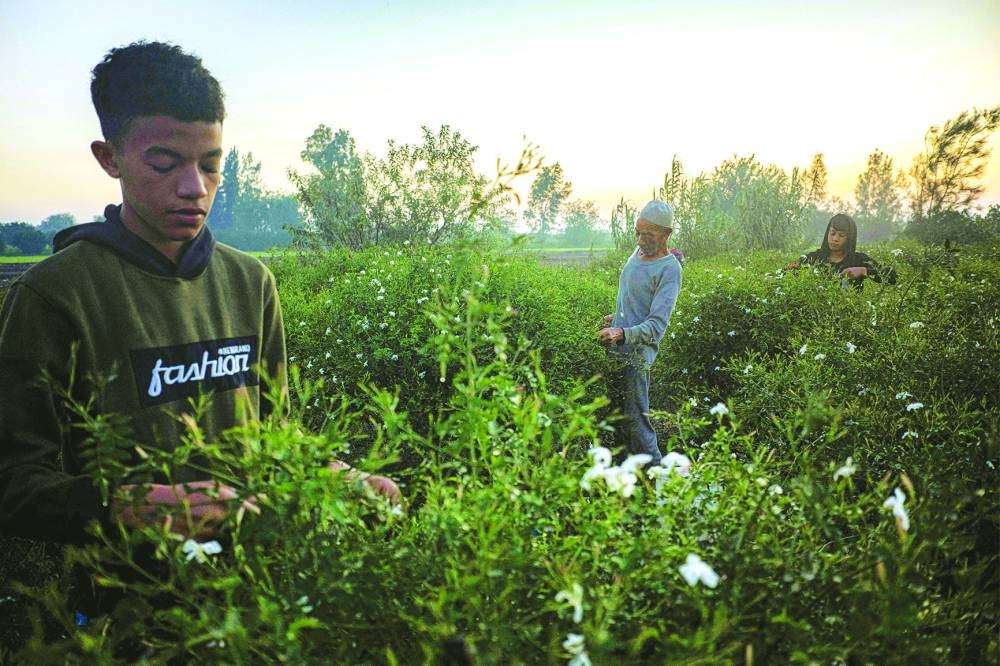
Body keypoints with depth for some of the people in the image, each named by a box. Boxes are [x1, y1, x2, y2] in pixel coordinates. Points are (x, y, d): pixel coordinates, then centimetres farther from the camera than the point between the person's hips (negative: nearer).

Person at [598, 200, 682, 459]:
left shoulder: (668, 269, -16)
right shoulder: (639, 251, 10)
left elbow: (657, 324, -25)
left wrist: (623, 334, -37)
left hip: (637, 352, -9)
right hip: (617, 347, 9)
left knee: (634, 418, -8)